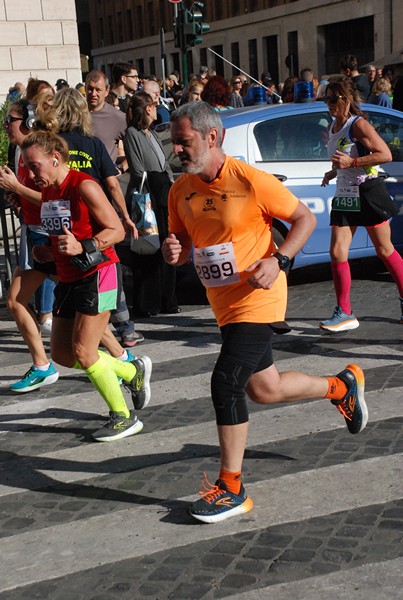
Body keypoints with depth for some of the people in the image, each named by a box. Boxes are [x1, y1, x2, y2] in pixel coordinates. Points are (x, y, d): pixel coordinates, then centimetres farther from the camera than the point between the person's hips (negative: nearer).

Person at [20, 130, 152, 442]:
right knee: (61, 353, 9)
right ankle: (133, 372, 26)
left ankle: (124, 417, 6)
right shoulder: (47, 192, 12)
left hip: (96, 275, -9)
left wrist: (82, 248, -29)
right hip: (68, 279, 9)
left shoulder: (84, 187, -15)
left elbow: (116, 230, -16)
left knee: (83, 351, -9)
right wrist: (47, 253, 6)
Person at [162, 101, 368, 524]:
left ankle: (232, 489, -2)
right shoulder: (181, 191, 2)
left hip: (256, 299, -7)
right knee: (264, 389, 16)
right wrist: (172, 251, -11)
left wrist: (278, 260, -22)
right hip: (224, 304, 7)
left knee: (226, 382, -17)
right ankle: (342, 386, 43)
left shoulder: (251, 181, -16)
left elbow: (305, 218, -8)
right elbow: (182, 244, 13)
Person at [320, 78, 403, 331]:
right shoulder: (333, 126, 11)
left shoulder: (358, 124, -13)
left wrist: (351, 162, -24)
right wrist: (334, 172, 7)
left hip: (368, 194, -7)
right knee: (337, 253, -4)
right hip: (344, 196, 7)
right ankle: (345, 313, 1)